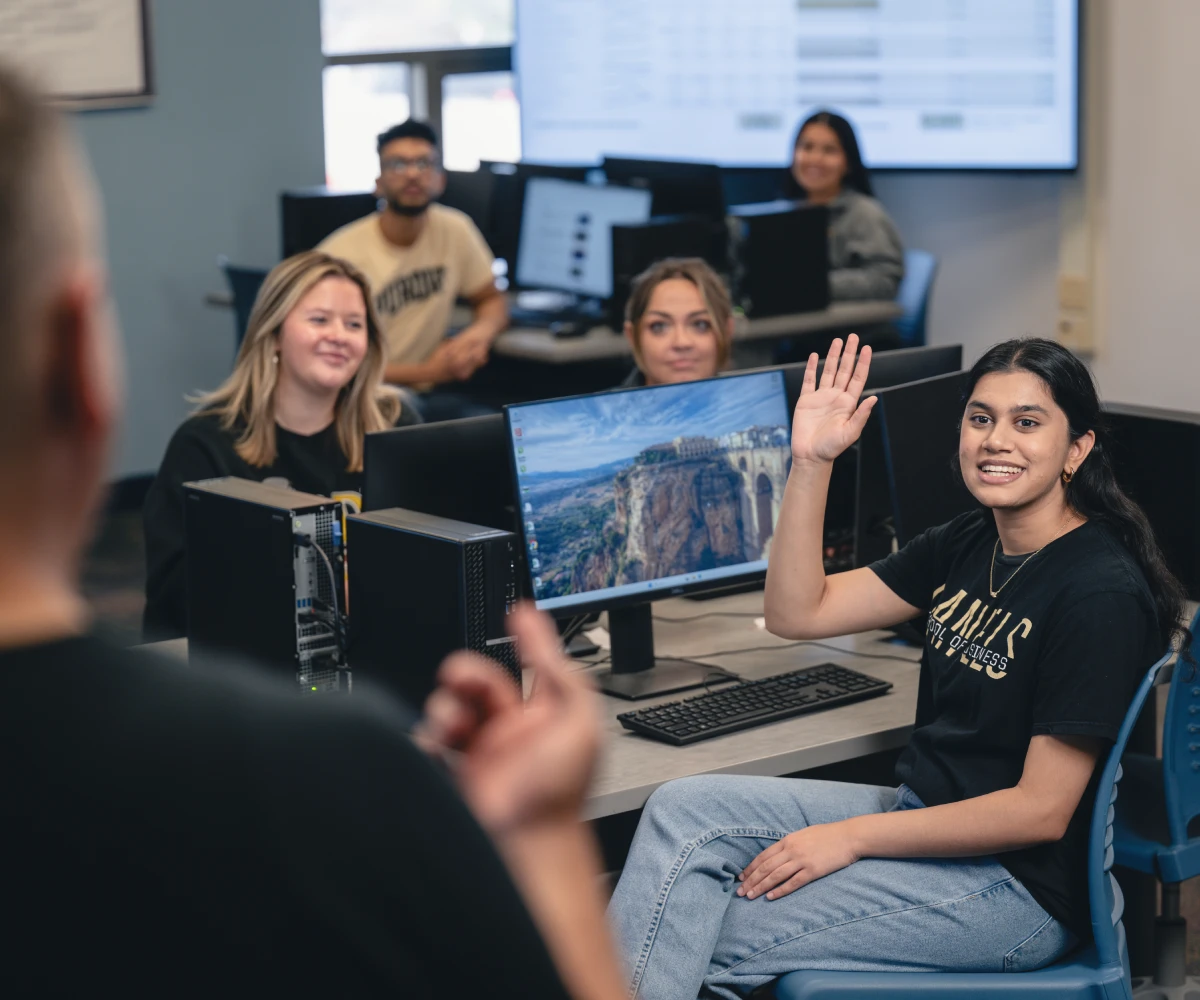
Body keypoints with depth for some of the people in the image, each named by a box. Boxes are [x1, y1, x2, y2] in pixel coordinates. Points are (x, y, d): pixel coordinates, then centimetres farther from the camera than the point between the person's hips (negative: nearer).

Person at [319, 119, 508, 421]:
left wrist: (481, 333, -10)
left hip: (430, 396, 5)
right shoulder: (341, 255, -14)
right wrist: (427, 371, -18)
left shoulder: (455, 229, 0)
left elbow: (491, 301, 15)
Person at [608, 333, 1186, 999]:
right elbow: (796, 613, 6)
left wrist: (851, 837, -18)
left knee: (707, 942, -16)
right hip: (920, 816, 8)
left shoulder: (1101, 593, -18)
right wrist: (810, 462, -6)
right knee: (683, 810, -10)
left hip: (1016, 886, -8)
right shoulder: (964, 546, 7)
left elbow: (1041, 811, -20)